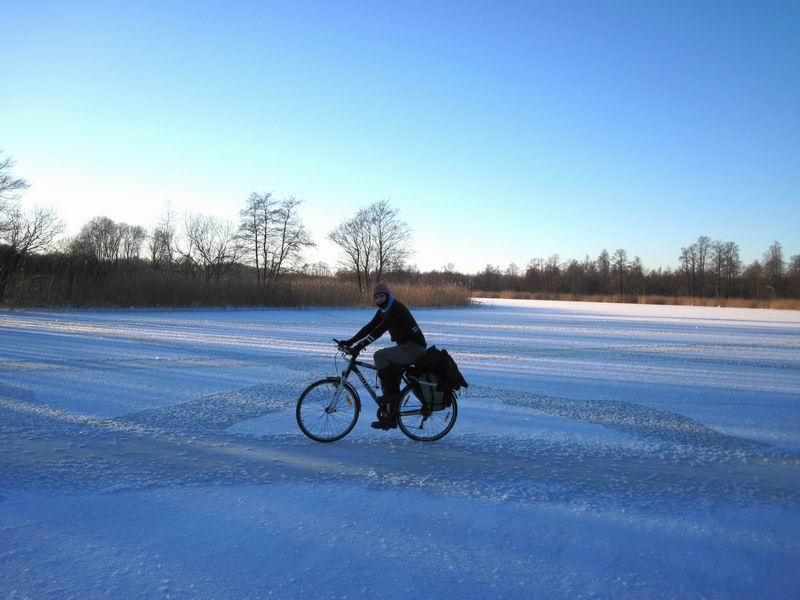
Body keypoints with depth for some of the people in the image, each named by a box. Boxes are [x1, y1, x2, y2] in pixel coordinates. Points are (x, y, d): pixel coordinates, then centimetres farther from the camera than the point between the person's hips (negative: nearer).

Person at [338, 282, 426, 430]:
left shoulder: (396, 308, -19)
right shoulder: (383, 311, 10)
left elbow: (380, 329, -28)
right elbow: (369, 327, 8)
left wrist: (360, 345, -33)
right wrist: (350, 341, -2)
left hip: (414, 347, -10)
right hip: (405, 347, 10)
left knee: (379, 355, -23)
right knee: (390, 375, 6)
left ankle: (390, 393, -13)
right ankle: (390, 418, 13)